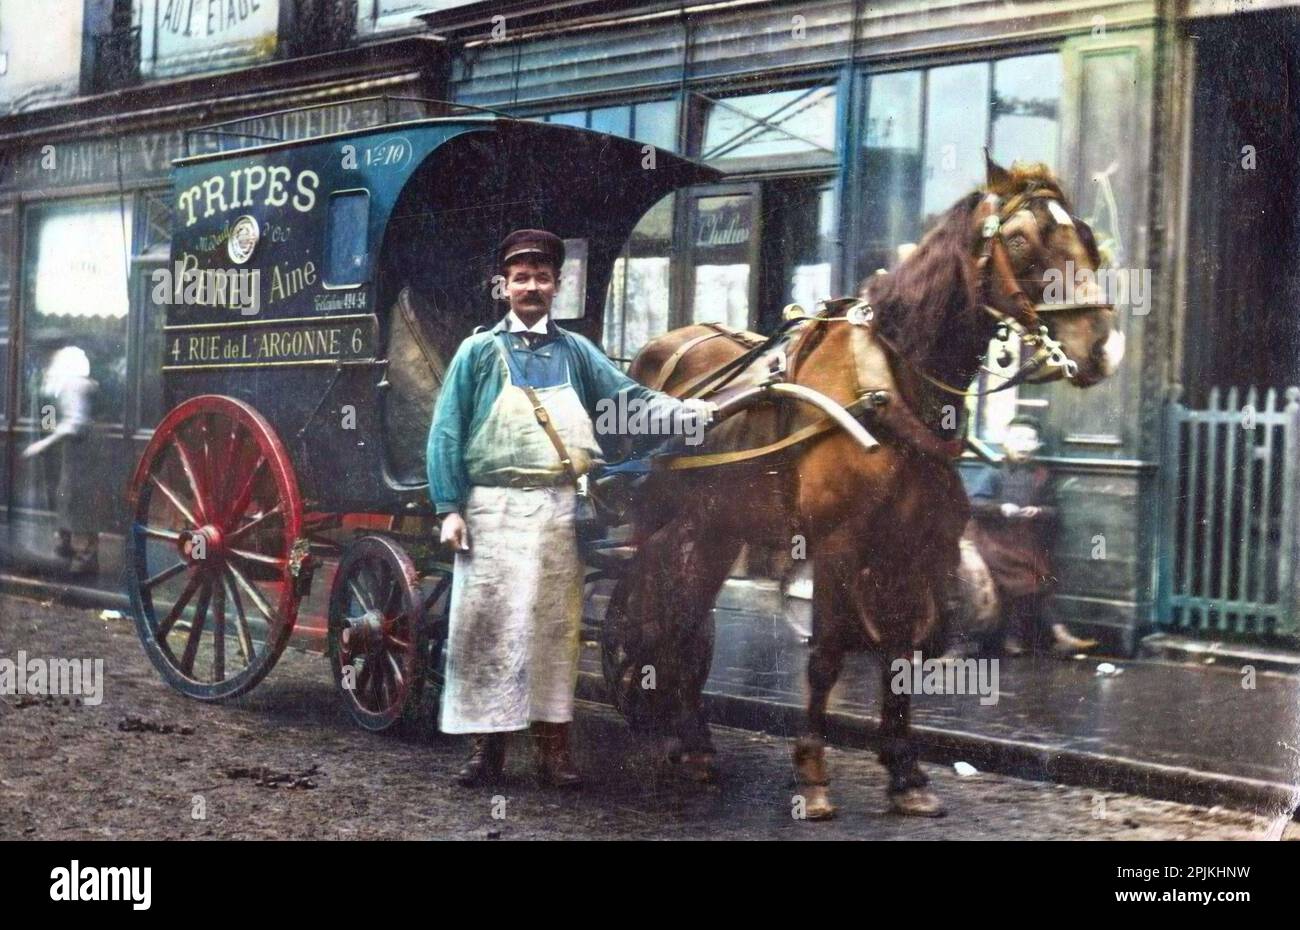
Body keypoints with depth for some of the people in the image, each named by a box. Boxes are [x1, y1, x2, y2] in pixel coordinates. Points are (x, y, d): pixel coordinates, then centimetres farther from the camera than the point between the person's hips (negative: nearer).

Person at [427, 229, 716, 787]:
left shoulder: (575, 352, 12)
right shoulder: (480, 352, 5)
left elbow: (627, 396, 1)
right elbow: (446, 432, 1)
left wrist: (686, 412, -16)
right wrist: (450, 508, -7)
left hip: (559, 509, 2)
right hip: (494, 507, -2)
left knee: (556, 625, 6)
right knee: (485, 623, -2)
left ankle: (553, 746, 14)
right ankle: (485, 745, 8)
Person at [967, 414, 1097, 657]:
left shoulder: (1041, 477, 10)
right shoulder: (994, 474, 2)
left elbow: (1053, 511, 10)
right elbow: (974, 503, -6)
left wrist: (1038, 512, -12)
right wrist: (1000, 508, -20)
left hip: (1030, 543, 3)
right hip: (998, 542, -3)